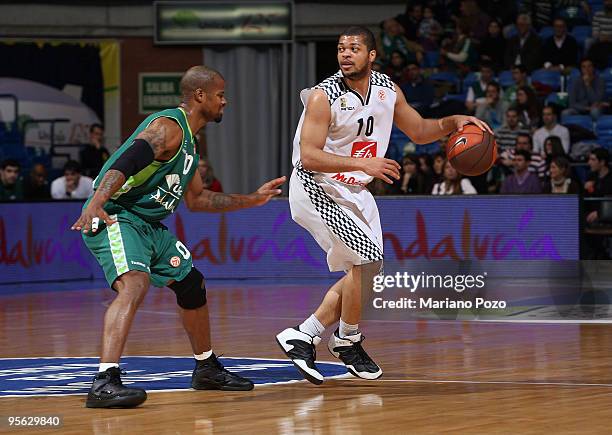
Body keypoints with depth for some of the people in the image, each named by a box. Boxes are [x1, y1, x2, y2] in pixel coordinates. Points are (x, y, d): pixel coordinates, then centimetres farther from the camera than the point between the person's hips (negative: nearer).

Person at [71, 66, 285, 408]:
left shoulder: (188, 141, 18)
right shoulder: (169, 127, -14)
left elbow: (197, 199, 29)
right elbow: (124, 164, -29)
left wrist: (253, 199, 32)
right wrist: (95, 205, -45)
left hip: (150, 225, 11)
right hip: (115, 217, -11)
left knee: (191, 283, 21)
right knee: (135, 284, -32)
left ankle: (207, 369, 39)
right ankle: (105, 384, -42)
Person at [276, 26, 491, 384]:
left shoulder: (388, 90, -1)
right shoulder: (324, 96, -21)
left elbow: (419, 131, 13)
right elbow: (309, 157, -27)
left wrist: (453, 123, -6)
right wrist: (363, 163, -36)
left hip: (354, 192, 8)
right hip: (317, 189, -8)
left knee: (366, 271, 10)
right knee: (367, 260, -17)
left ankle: (302, 337, 15)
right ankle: (347, 340, 3)